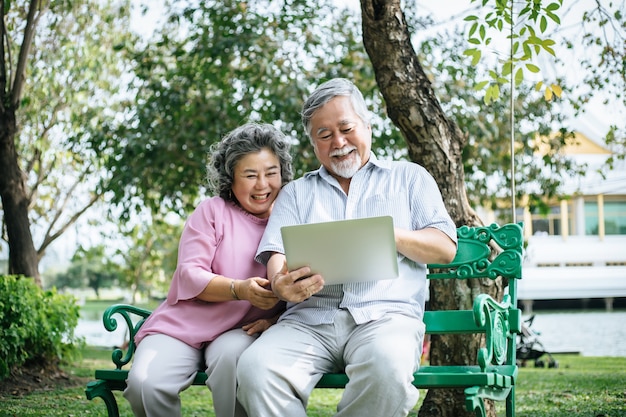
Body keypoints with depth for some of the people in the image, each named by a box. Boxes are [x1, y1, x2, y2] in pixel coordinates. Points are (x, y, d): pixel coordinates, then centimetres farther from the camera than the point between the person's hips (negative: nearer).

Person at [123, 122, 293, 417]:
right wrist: (240, 289, -26)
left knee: (232, 355, -37)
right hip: (183, 325, 0)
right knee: (145, 382, -27)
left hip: (241, 331, 0)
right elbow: (190, 275, -8)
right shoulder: (213, 211, 2)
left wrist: (277, 319, -16)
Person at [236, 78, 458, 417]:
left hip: (385, 314, -1)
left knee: (387, 366, -37)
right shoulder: (296, 193, 25)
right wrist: (281, 283, -16)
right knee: (256, 367, -31)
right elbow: (275, 254, 10)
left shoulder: (409, 177, 20)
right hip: (308, 318, 2)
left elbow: (446, 248, 12)